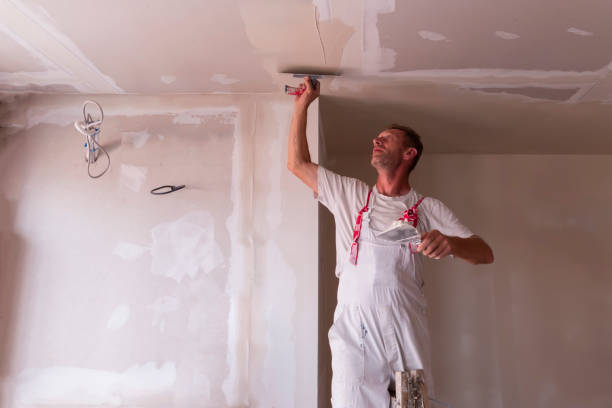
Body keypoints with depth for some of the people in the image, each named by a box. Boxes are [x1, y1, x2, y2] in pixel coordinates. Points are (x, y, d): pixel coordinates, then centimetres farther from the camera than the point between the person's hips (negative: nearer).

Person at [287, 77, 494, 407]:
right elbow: (298, 163, 15)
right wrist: (302, 106, 17)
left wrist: (450, 242, -22)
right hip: (354, 332, 1)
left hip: (407, 334, 0)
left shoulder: (428, 208, 7)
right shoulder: (350, 194, 13)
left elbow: (485, 254, 1)